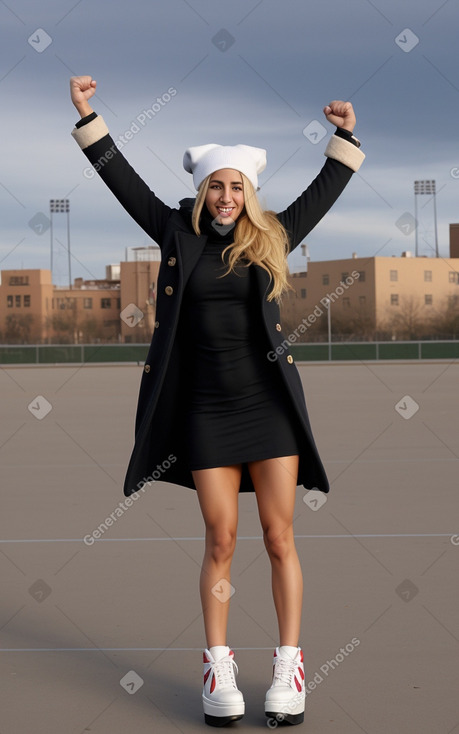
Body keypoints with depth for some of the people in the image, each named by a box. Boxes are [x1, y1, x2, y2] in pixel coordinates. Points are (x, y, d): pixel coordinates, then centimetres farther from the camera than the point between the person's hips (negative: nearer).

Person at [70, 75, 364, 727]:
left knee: (280, 538, 1)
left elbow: (323, 192, 17)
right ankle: (218, 670, 11)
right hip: (207, 410, 0)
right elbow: (123, 180, 8)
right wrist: (88, 117, 7)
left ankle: (289, 668, 7)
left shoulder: (270, 238, 6)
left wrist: (345, 138, 13)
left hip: (270, 401, 0)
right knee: (220, 541, 2)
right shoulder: (180, 234, 5)